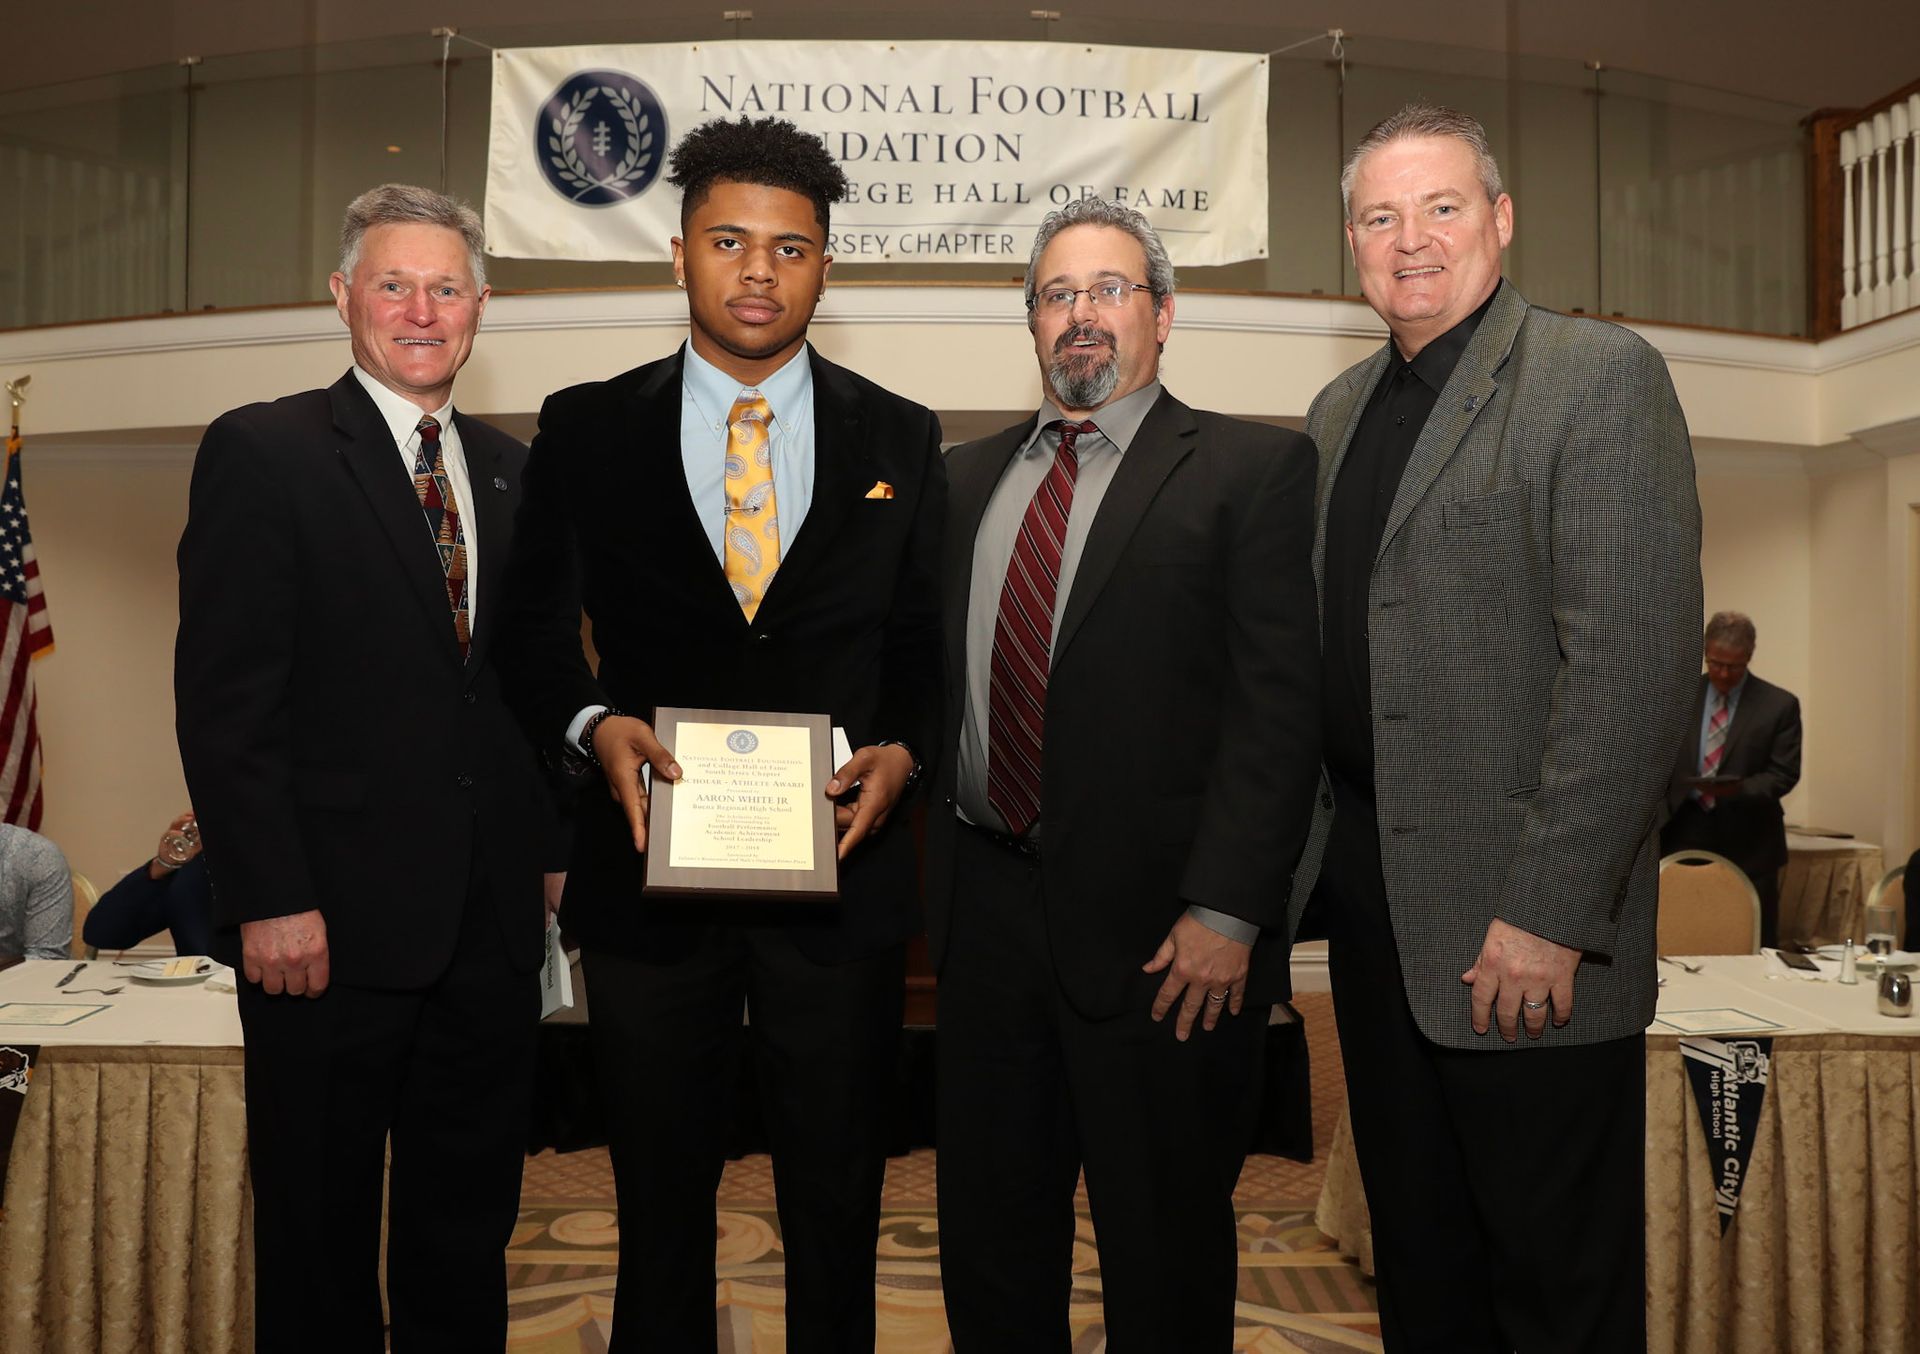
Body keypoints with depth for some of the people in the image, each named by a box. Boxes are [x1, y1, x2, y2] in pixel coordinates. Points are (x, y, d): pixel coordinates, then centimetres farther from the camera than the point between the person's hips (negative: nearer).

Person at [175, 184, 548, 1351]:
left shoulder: (514, 470, 13)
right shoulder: (261, 453, -4)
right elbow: (224, 697, -10)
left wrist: (542, 847, 6)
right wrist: (269, 899, -15)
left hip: (491, 920, 5)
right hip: (334, 923, -5)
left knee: (468, 1227, 16)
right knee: (321, 1227, 10)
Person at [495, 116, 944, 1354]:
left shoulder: (900, 441, 6)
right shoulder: (585, 431, 4)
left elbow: (930, 646, 8)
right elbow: (538, 631, 5)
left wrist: (904, 751, -10)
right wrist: (594, 725, -14)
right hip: (651, 877, 0)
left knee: (838, 1210, 13)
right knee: (660, 1203, 15)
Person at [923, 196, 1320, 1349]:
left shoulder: (1251, 467, -2)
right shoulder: (969, 479, 15)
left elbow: (1277, 702, -10)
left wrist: (1224, 911, -17)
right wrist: (931, 871, 8)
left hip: (1160, 928, -5)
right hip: (988, 907, 5)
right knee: (988, 1236, 17)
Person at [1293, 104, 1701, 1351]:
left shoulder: (1600, 376, -8)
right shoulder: (1341, 409, 14)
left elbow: (1634, 656, -17)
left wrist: (1551, 911, -21)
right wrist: (1298, 852, 7)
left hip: (1523, 920, -6)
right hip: (1368, 884, 7)